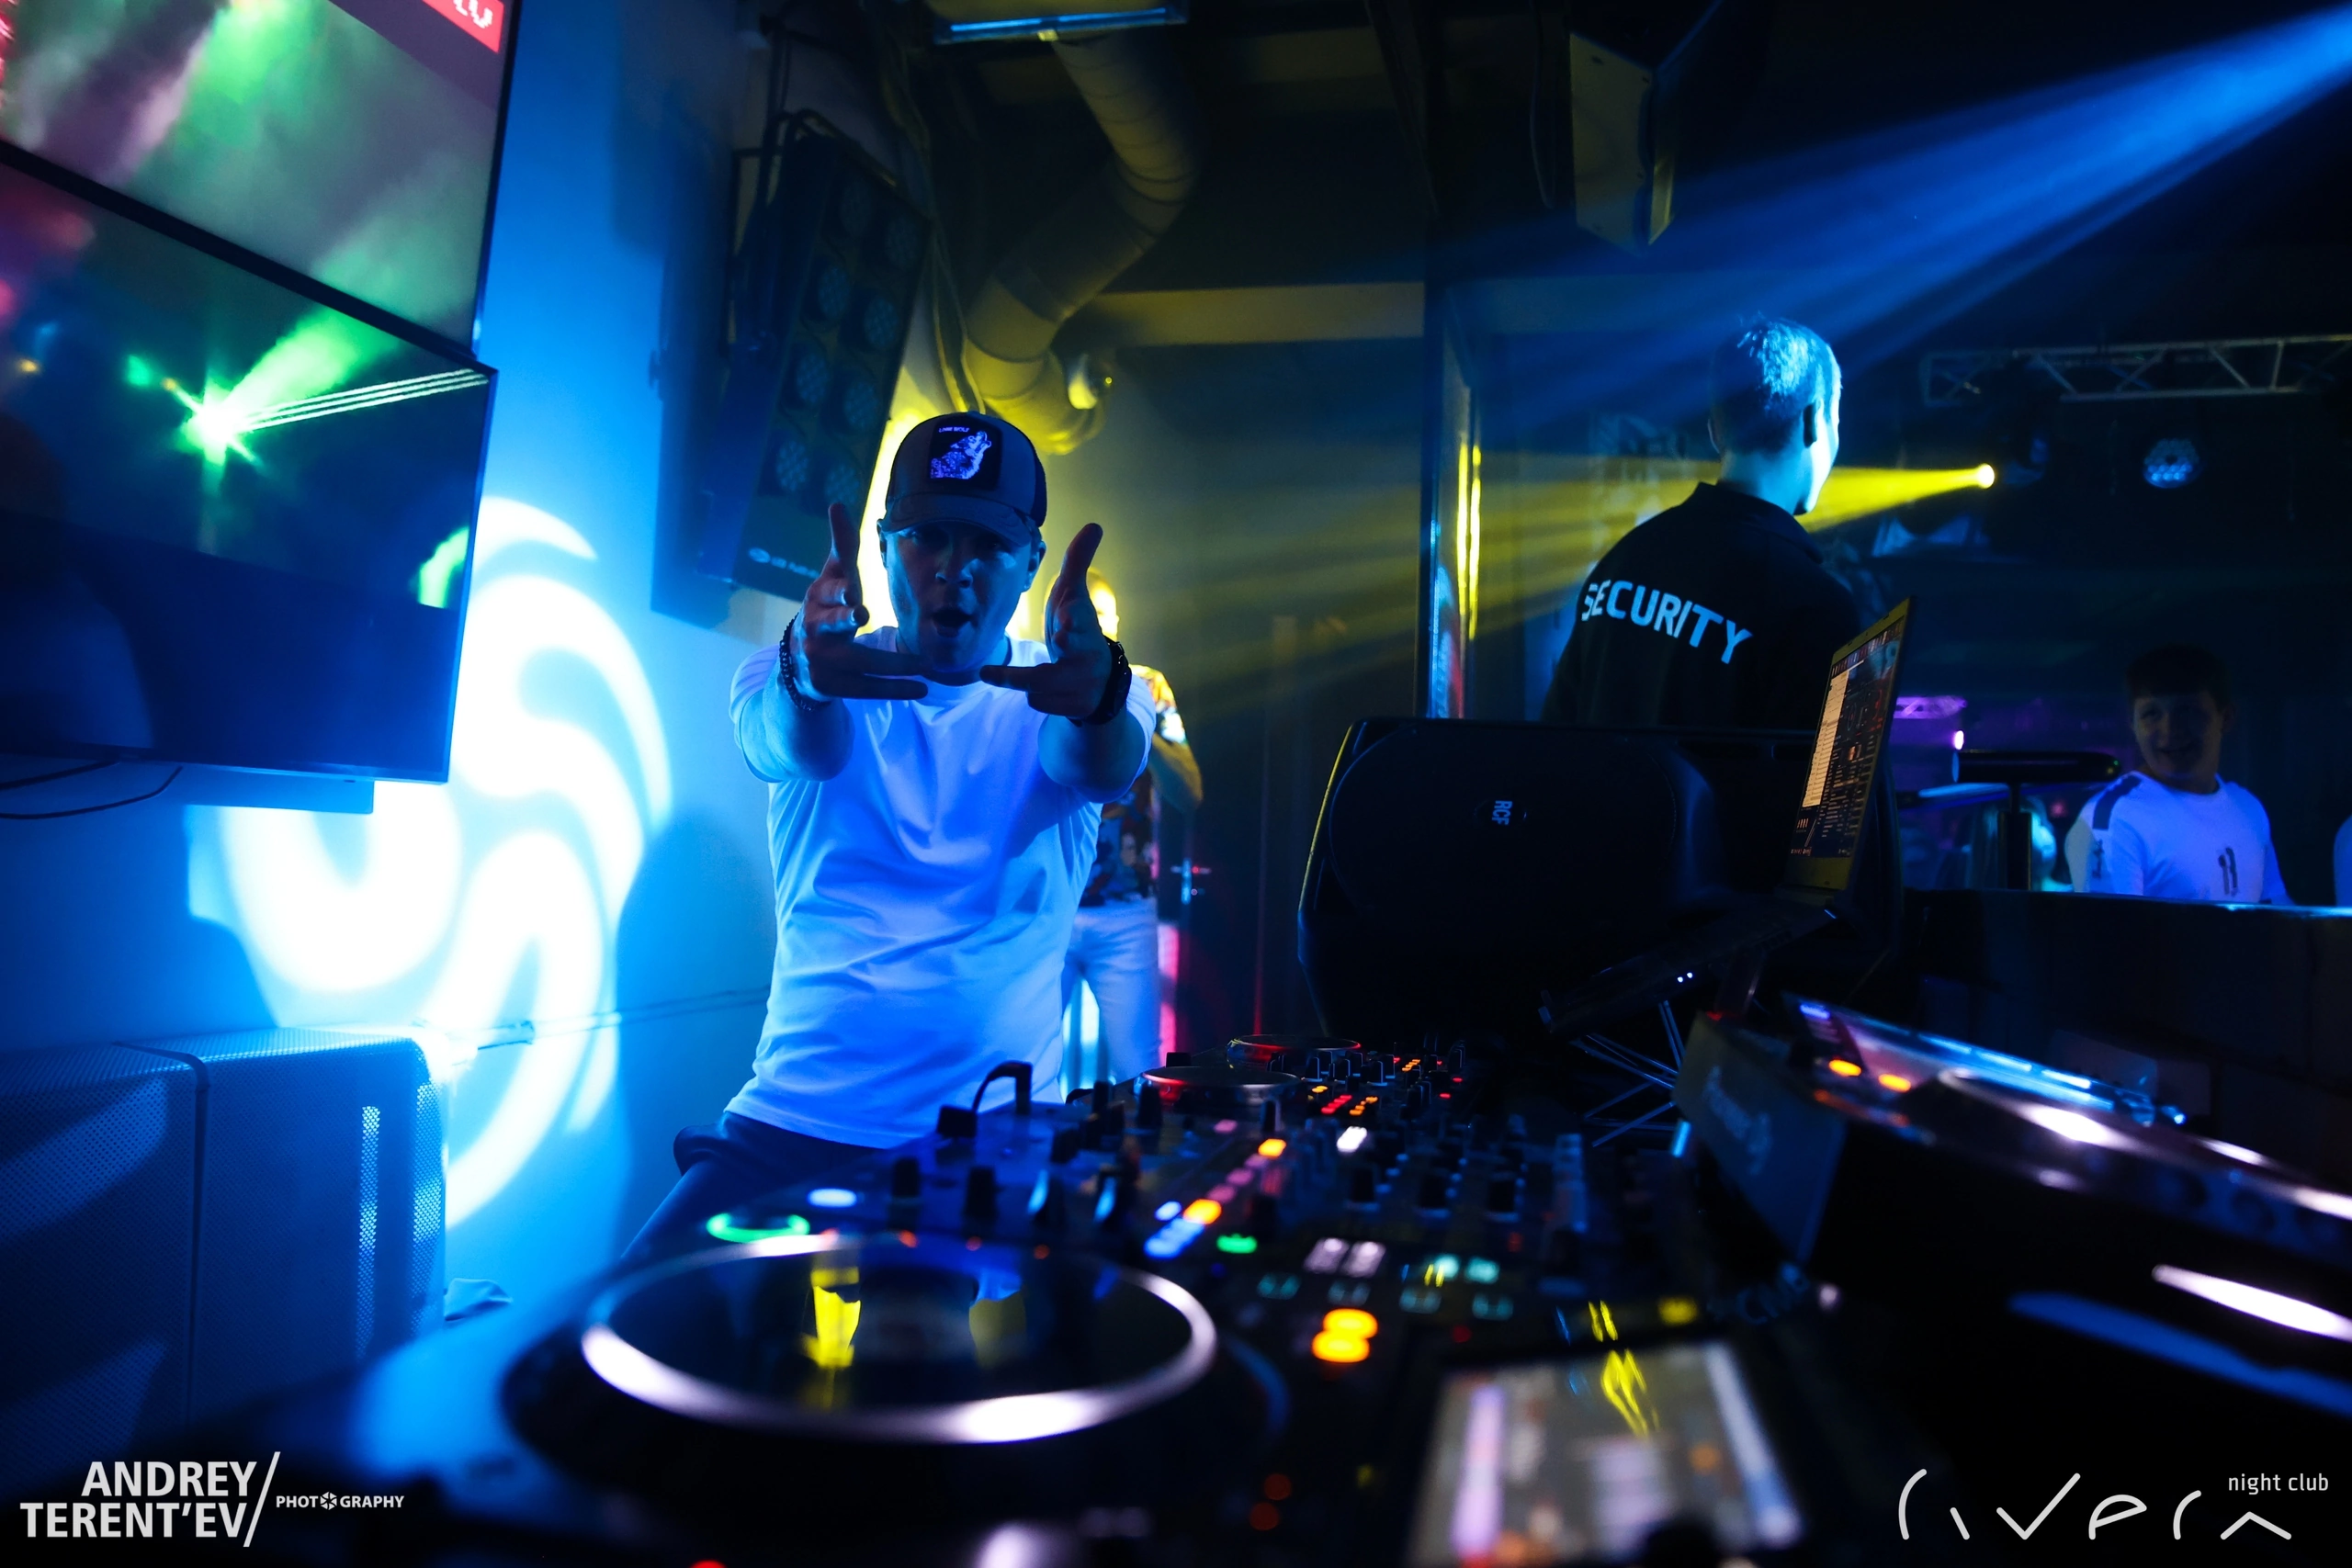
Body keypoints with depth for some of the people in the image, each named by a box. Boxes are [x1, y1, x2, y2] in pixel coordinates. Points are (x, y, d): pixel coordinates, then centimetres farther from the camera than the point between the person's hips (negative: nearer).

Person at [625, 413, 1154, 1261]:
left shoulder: (1057, 693, 4)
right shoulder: (785, 676, 4)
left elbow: (1103, 772, -19)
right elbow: (799, 749, -20)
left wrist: (1097, 702, -44)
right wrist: (808, 681, -44)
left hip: (1006, 1142, 0)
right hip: (796, 1127, 0)